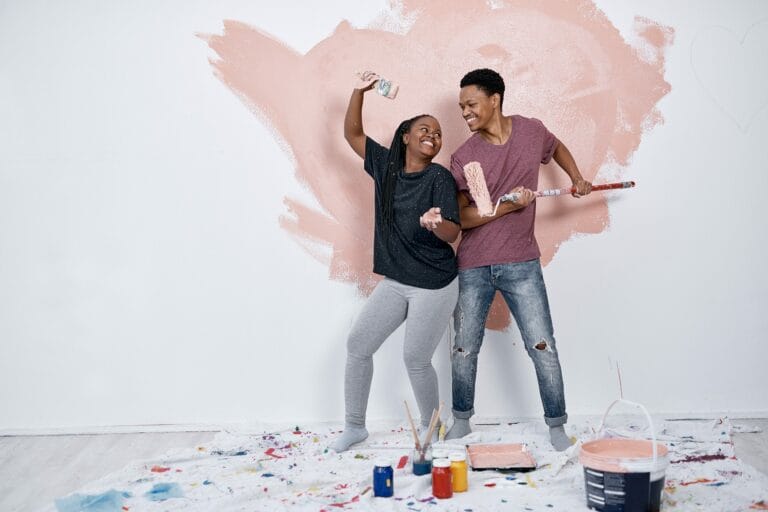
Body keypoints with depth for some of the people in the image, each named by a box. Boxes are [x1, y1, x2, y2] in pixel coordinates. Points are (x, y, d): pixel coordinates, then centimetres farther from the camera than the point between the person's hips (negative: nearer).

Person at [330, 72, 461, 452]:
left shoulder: (440, 178, -12)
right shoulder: (386, 165, 3)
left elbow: (453, 234, -19)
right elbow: (352, 134, 8)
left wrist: (434, 223, -41)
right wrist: (359, 91, -4)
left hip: (434, 286, -6)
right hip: (394, 282, 6)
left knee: (416, 359, -3)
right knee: (357, 345, 4)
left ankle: (430, 427, 21)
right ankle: (354, 426, 19)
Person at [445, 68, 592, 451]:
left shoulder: (531, 131, 0)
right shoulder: (463, 157, -6)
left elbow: (557, 148, 24)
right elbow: (460, 217, -9)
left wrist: (577, 179, 11)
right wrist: (505, 206, -20)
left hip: (521, 264, 0)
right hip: (473, 267, 0)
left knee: (543, 347, 0)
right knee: (465, 348, 9)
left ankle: (557, 427, 15)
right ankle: (461, 420, 29)